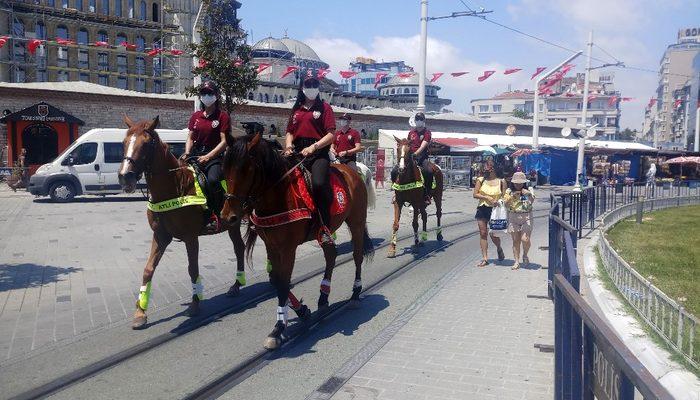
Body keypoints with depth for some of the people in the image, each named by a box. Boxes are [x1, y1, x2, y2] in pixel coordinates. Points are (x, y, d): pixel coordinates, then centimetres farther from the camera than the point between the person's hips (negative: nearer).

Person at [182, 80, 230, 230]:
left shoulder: (222, 116, 1)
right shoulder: (196, 116, 17)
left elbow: (224, 142, -7)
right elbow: (190, 138, 16)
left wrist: (208, 156, -18)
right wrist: (187, 153, -4)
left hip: (214, 156, -6)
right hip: (195, 155, 6)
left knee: (213, 180, -33)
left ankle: (215, 215, -18)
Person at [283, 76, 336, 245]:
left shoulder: (324, 107, 8)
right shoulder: (296, 109, 22)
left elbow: (331, 134, -1)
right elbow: (290, 132, 23)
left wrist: (314, 146, -15)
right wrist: (288, 146, 0)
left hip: (318, 153, -6)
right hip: (297, 153, 6)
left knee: (319, 184, -31)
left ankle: (325, 228, -26)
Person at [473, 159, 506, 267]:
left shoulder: (501, 181, 1)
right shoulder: (481, 180, 5)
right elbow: (475, 194, 0)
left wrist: (498, 202, -17)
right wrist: (487, 198, -13)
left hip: (494, 210, -2)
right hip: (482, 209, 2)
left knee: (493, 234, -4)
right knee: (483, 233, 2)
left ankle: (499, 249, 29)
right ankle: (484, 258, 8)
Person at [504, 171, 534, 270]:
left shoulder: (528, 191, 1)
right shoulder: (509, 191, 5)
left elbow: (532, 201, -17)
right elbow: (506, 204, -3)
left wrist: (529, 194, -37)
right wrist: (512, 197, -18)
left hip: (526, 217, -2)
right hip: (513, 217, 2)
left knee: (525, 239, -13)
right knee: (515, 240, 3)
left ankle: (525, 255, 16)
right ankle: (517, 262, 12)